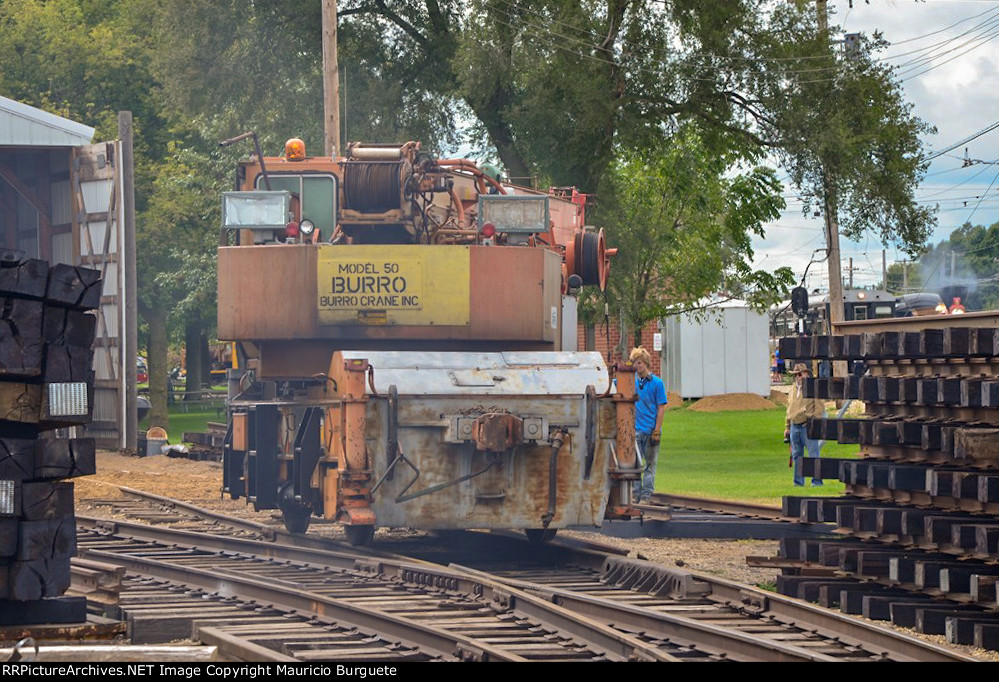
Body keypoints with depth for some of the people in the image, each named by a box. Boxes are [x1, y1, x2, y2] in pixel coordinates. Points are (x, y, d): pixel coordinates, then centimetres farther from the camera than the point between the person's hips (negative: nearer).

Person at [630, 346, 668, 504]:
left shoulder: (656, 383, -2)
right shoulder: (631, 380, 7)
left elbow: (661, 408, -3)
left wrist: (657, 431, -9)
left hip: (651, 430, -3)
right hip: (635, 430, 3)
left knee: (650, 464, 4)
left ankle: (646, 495, 6)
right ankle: (635, 494, 5)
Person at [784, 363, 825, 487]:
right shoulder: (793, 388, 15)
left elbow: (820, 407, -7)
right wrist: (787, 427, 19)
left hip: (808, 426, -7)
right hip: (795, 427, 7)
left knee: (813, 454, -7)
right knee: (796, 455, 9)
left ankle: (817, 481, -4)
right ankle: (798, 482, 15)